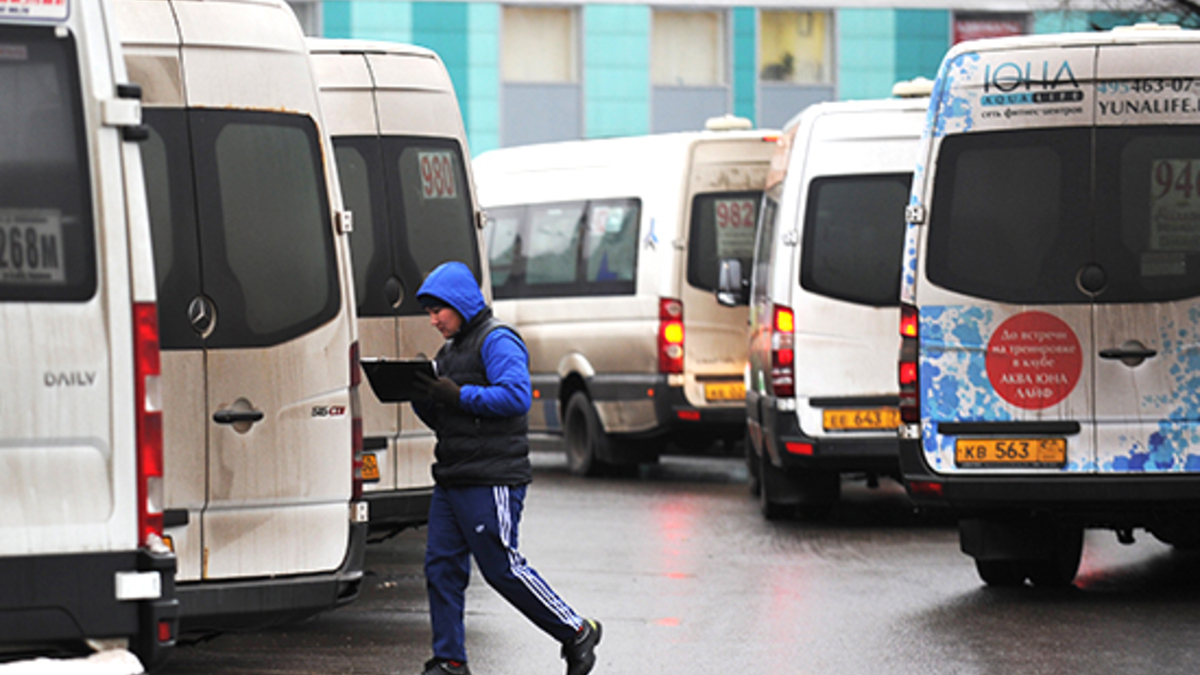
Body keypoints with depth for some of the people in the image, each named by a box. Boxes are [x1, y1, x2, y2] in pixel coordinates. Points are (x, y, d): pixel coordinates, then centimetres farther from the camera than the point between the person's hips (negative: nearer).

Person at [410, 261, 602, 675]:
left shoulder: (497, 342, -7)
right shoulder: (450, 350, 20)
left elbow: (516, 396, -21)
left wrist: (459, 396, -22)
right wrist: (421, 395, 3)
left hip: (491, 481, -9)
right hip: (451, 481, 9)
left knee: (502, 569, -6)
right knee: (441, 567, 3)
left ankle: (577, 634, 8)